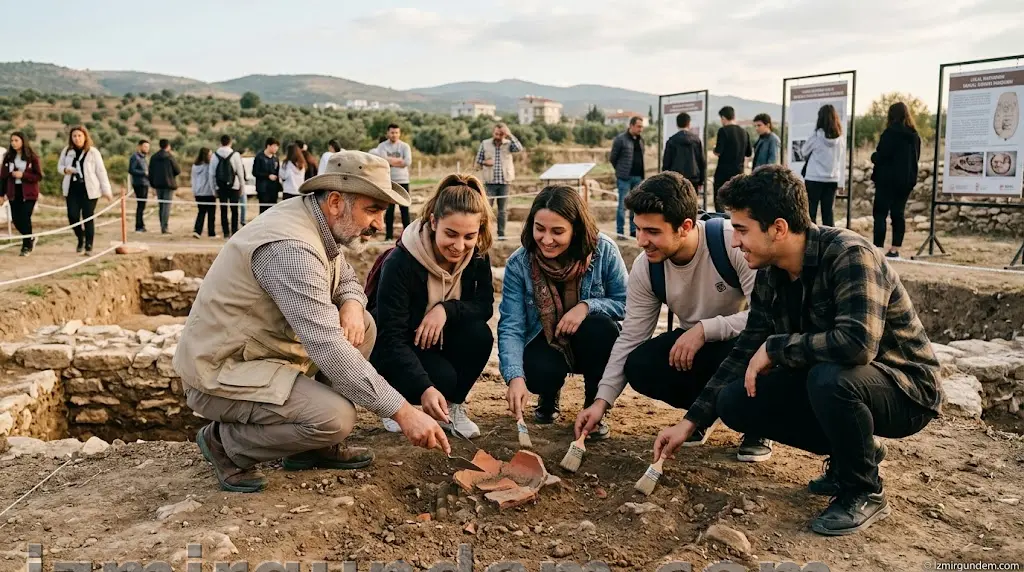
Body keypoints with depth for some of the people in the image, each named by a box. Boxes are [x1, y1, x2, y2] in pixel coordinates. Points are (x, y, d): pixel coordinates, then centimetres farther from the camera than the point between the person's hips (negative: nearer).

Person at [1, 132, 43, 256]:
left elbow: (39, 176, -6)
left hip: (28, 193, -4)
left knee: (25, 218, -7)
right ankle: (30, 239, 29)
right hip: (14, 193, 4)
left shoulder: (32, 157, -5)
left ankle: (27, 246, 8)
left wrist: (23, 175, -20)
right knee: (16, 219, 4)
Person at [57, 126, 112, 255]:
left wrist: (106, 190, -7)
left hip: (89, 189, -3)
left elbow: (101, 172, -4)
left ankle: (89, 246, 10)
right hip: (72, 189, 3)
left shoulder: (93, 152, -4)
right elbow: (59, 166, 18)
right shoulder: (67, 151, 6)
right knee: (72, 216, -4)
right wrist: (65, 169, -7)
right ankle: (81, 238, 23)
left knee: (88, 218, -1)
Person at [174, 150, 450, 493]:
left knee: (362, 327, 2)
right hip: (221, 373, -10)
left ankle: (315, 445, 10)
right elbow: (329, 349, -33)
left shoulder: (322, 225, 0)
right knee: (336, 417, -26)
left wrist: (352, 305, -10)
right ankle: (226, 442, -1)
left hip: (265, 349, 10)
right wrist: (402, 412, -30)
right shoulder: (290, 247, -28)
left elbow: (347, 279, 17)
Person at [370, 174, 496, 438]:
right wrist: (424, 388, -46)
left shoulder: (476, 255, -14)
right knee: (442, 377, -31)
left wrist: (447, 309, -31)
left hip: (440, 339, 5)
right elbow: (391, 337, -32)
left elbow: (485, 306, -10)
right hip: (393, 349, -5)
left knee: (479, 335, -25)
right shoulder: (400, 262, -29)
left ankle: (453, 406, -3)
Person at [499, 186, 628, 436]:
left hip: (591, 343, 0)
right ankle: (549, 396, 10)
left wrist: (587, 306, -31)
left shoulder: (604, 251, -20)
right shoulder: (518, 264, -18)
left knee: (600, 327, -34)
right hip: (545, 342, 0)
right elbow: (510, 327, -23)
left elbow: (626, 303, -12)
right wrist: (515, 377, -38)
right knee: (539, 372, -32)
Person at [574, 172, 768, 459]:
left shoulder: (733, 242, -29)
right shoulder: (645, 268, -13)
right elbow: (630, 338, -8)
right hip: (695, 345, 5)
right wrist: (602, 399, -14)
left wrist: (704, 329, -36)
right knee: (638, 367, -21)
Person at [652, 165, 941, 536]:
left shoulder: (848, 255, -26)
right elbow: (745, 352, 4)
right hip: (826, 381, 7)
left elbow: (858, 342, -40)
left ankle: (864, 492, -9)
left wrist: (774, 348, -26)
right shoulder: (769, 276, -3)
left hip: (905, 388, -7)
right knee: (734, 402, -8)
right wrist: (691, 421, 1)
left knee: (828, 377, -37)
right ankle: (853, 453, 10)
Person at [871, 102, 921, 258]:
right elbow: (916, 157, 18)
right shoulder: (914, 135, 12)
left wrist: (873, 156, 6)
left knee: (880, 213, -4)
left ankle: (878, 249, -10)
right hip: (907, 180, 7)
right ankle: (895, 249, 8)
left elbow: (881, 156, -14)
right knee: (898, 214, 9)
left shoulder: (890, 132, -10)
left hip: (888, 179, -7)